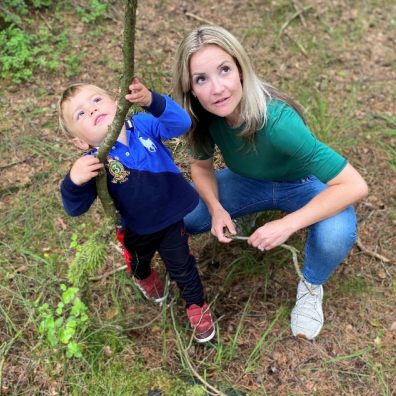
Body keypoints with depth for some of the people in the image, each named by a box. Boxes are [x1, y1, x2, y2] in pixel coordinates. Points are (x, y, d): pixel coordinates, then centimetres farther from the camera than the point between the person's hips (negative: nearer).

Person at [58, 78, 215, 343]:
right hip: (135, 231, 1)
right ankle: (145, 278, 71)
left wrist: (152, 101, -52)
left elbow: (181, 123, -34)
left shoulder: (143, 124, -21)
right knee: (138, 263, 32)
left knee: (182, 268, 17)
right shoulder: (94, 163, -26)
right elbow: (76, 208, -27)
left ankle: (196, 304, 48)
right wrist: (74, 181, -49)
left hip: (171, 219, -1)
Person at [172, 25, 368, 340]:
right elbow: (202, 165, -3)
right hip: (251, 182, 4)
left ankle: (311, 285, 0)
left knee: (335, 235, -35)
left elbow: (355, 185, -38)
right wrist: (216, 209, -21)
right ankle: (235, 225, 16)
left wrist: (288, 224, -40)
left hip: (303, 185, -3)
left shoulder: (276, 121, -39)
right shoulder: (203, 116, -23)